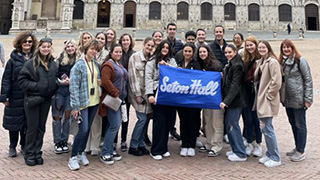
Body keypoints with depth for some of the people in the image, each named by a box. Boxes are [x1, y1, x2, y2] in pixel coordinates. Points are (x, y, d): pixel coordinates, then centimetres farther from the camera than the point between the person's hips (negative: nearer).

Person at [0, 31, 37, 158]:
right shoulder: (14, 59, -2)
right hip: (15, 97, -1)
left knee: (27, 123, 9)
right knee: (14, 123, 7)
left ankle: (24, 146, 25)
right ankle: (12, 147, 22)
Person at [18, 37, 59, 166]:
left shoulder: (53, 64, 6)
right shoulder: (31, 63, -9)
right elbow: (22, 80, -10)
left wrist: (59, 82, -2)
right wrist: (36, 86, -17)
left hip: (46, 99, 5)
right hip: (32, 99, -5)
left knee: (41, 127, 11)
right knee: (32, 127, 2)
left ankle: (37, 153, 23)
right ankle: (29, 154, 16)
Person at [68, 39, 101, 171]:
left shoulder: (96, 64, 9)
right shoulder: (79, 65, -11)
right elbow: (74, 86, -14)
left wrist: (100, 81, 0)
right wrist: (75, 106, -17)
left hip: (94, 101, 6)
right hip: (83, 102, -6)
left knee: (87, 129, 12)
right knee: (83, 130, -10)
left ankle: (81, 152, 27)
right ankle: (73, 157, 5)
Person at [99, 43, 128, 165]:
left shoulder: (119, 65, 20)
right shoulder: (108, 65, -10)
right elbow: (105, 81, -21)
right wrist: (115, 94, -18)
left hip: (120, 98, 9)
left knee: (113, 125, 12)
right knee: (115, 125, -11)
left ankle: (110, 150, 21)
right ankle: (105, 154, -2)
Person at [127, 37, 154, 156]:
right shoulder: (135, 57, -4)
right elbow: (133, 76, -9)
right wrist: (137, 94, -12)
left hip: (147, 92, 5)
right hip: (138, 92, -5)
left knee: (145, 119, 6)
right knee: (142, 118, -9)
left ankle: (141, 144, 19)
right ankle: (133, 146, 4)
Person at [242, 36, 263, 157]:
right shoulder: (245, 59, 10)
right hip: (247, 92, 4)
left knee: (256, 119, 5)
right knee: (248, 119, 8)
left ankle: (258, 144, 20)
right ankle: (249, 144, 20)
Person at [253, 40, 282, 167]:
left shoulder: (272, 62, -13)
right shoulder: (260, 62, 14)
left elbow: (276, 82, -19)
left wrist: (269, 95, -14)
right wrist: (258, 94, 10)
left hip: (268, 101, -9)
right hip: (260, 99, 9)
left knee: (267, 129, -5)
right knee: (264, 128, 14)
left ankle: (275, 158, 7)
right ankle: (269, 154, 26)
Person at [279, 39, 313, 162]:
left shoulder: (300, 60, -9)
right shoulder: (282, 61, 9)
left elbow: (308, 79, -10)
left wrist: (308, 99, -13)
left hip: (298, 99, -7)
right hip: (287, 99, 7)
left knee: (300, 124, 2)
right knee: (293, 123, 15)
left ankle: (301, 151, 11)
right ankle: (297, 147, 29)